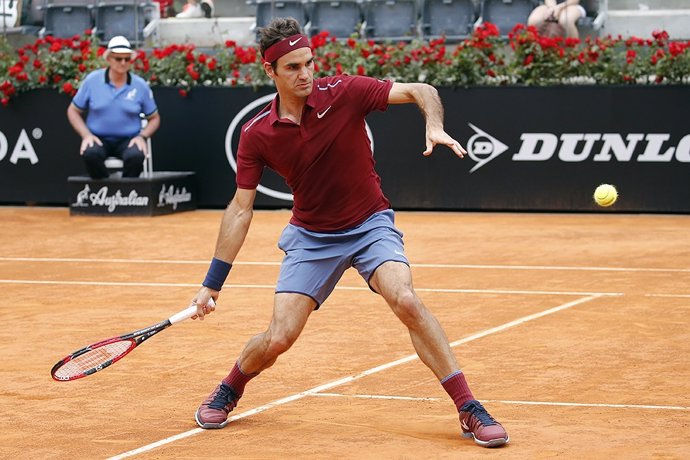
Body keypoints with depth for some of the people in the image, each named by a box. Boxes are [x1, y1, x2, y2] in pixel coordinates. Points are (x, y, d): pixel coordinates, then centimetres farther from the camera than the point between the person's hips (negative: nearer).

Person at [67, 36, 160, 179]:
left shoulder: (140, 86, 2)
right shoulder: (92, 80, -1)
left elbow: (154, 118, 13)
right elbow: (73, 111, 9)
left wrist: (142, 136, -6)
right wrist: (86, 135, -6)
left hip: (128, 140, 0)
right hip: (99, 139, 0)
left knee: (135, 155, -35)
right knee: (90, 154, -35)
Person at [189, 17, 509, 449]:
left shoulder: (343, 93, -15)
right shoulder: (257, 134, -10)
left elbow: (421, 91, -14)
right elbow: (240, 210, -3)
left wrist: (435, 127, -37)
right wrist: (213, 283, -5)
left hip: (371, 224, -1)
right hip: (311, 236, 1)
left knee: (406, 300, -27)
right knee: (278, 339, -8)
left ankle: (470, 410, -19)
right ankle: (229, 390, 27)